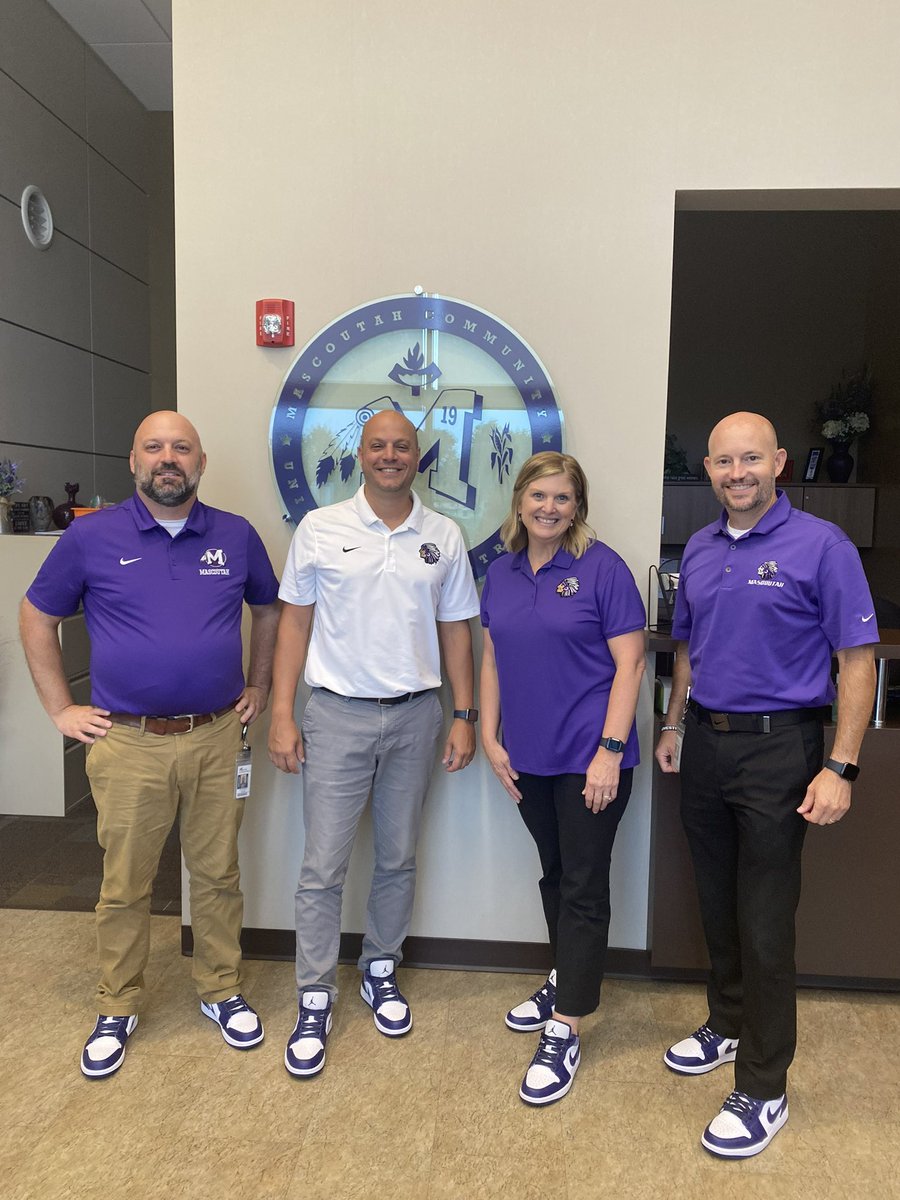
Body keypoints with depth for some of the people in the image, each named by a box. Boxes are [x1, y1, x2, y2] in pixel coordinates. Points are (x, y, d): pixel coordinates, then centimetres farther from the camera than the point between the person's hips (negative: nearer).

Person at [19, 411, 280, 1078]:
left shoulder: (237, 536, 3)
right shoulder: (91, 537, -2)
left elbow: (269, 611, 17)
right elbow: (38, 620, 8)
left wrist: (259, 687, 12)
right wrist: (61, 709, 4)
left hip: (217, 739, 2)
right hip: (127, 744, -1)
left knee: (218, 874, 13)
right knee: (125, 885, 11)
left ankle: (222, 992, 33)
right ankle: (118, 1008, 31)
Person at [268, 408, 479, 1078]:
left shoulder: (444, 537, 5)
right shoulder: (321, 529, 0)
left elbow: (456, 630, 8)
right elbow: (296, 622, 1)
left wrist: (465, 715, 3)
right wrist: (282, 715, -4)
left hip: (415, 718, 2)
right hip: (338, 716, -2)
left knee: (399, 859, 14)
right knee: (323, 866, 1)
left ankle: (381, 970, 35)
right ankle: (316, 999, 18)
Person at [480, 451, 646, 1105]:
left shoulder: (602, 568, -11)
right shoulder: (502, 573, 6)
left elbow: (630, 663, -12)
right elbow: (492, 660, 11)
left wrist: (610, 751, -17)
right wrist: (490, 738, 5)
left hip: (589, 757, -5)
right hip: (530, 757, 6)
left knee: (583, 887, 2)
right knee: (554, 874, 20)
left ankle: (564, 1032, 13)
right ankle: (567, 981, 41)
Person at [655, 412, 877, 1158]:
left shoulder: (821, 546, -10)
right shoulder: (699, 550, 8)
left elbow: (857, 661, -12)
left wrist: (842, 768, -17)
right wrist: (674, 725, 16)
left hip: (778, 747, -6)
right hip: (707, 742, 6)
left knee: (764, 920, 1)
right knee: (717, 902, 19)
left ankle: (764, 1087, 18)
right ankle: (728, 1024, 40)